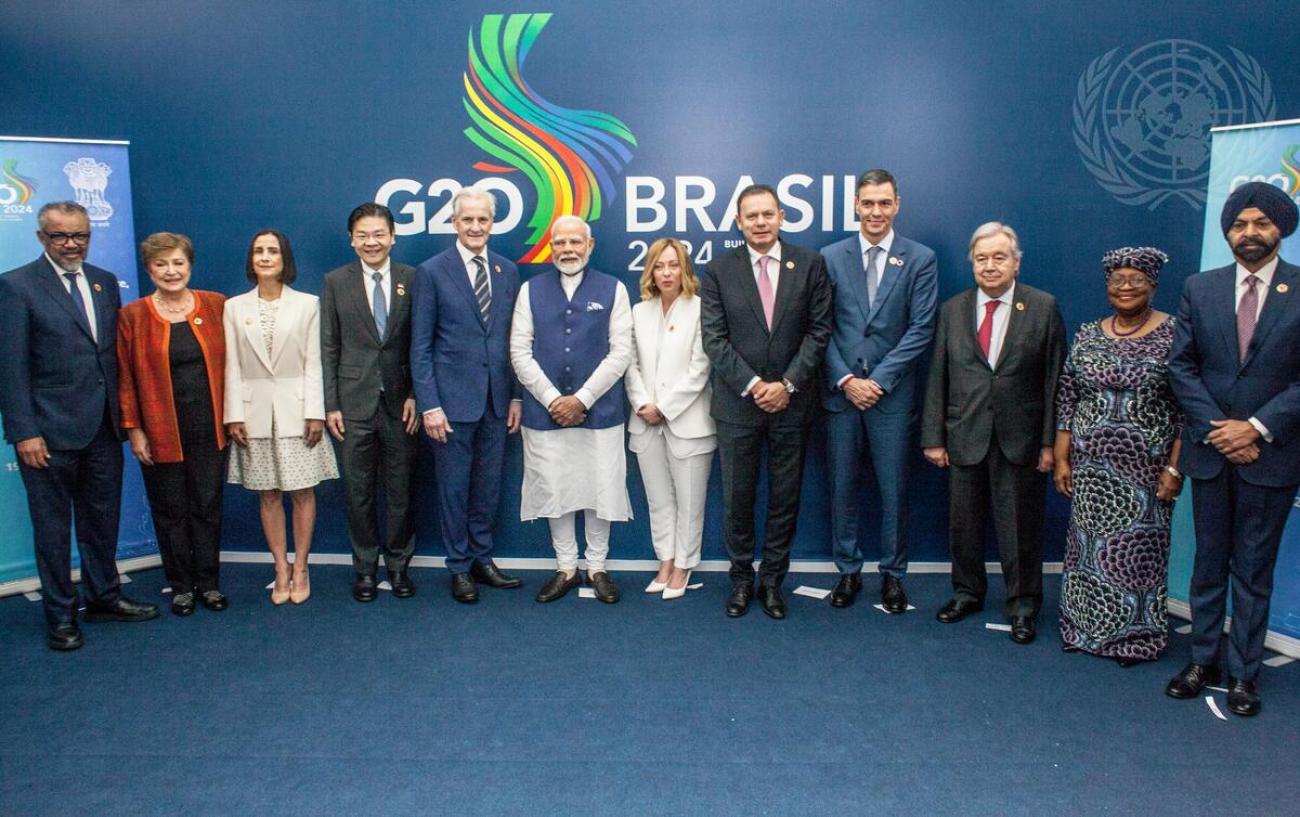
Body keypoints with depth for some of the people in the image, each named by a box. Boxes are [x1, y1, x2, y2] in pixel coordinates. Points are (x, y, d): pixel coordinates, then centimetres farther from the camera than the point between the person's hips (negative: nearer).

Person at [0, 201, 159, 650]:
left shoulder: (105, 282, 10)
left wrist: (123, 414, 6)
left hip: (103, 428, 5)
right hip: (50, 431, -5)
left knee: (103, 520, 16)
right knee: (52, 527, 8)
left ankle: (104, 599, 31)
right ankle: (60, 616, 21)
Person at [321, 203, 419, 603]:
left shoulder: (412, 279, 1)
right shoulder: (336, 282, 2)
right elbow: (328, 348, 2)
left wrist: (415, 395, -6)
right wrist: (330, 405, -3)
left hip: (399, 403, 0)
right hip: (354, 403, 0)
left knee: (400, 491, 9)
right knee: (358, 492, 9)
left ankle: (398, 564, 25)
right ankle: (365, 567, 24)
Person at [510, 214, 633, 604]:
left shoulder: (613, 289, 3)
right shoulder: (531, 290, 7)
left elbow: (620, 353, -3)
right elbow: (520, 352, 1)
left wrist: (582, 399, -11)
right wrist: (553, 400, -9)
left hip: (599, 411, -1)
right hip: (545, 411, 1)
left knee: (600, 491, 6)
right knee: (554, 492, 8)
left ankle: (597, 568, 23)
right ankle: (566, 568, 23)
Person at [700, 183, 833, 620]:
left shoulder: (810, 264, 2)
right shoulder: (718, 271, 0)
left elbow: (819, 330, -1)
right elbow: (714, 338, -3)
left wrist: (788, 383, -10)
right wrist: (752, 385, -12)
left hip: (792, 401, 1)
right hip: (738, 403, 0)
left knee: (785, 498, 9)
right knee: (737, 498, 7)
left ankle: (772, 579, 24)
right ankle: (741, 578, 23)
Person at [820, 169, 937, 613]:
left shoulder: (920, 259, 1)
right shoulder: (831, 257, 5)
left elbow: (921, 329, -4)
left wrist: (879, 380, -11)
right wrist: (845, 379, -9)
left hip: (892, 393, -1)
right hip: (842, 390, 1)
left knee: (894, 489, 6)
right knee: (843, 486, 8)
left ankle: (892, 574, 21)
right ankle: (848, 570, 22)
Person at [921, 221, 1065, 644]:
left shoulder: (1043, 307, -1)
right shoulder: (952, 309, 5)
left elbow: (1054, 379, -2)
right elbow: (938, 378, 4)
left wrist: (1050, 441, -6)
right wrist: (933, 437, 0)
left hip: (1020, 439, -2)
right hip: (965, 437, 2)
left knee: (1020, 527, 6)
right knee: (963, 523, 12)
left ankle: (1023, 604, 23)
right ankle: (967, 591, 32)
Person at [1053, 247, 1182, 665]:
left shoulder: (1174, 334, -5)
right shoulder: (1087, 335, 6)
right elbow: (1066, 398, 7)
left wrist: (1174, 467, -10)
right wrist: (1061, 458, 4)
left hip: (1147, 469, -3)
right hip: (1091, 467, 3)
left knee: (1139, 551, 6)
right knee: (1088, 546, 10)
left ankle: (1135, 636, 24)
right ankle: (1086, 627, 26)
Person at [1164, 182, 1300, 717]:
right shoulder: (1200, 289, 3)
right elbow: (1181, 366, 1)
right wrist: (1215, 429, -8)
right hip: (1210, 449, 2)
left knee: (1254, 570, 9)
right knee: (1209, 563, 12)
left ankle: (1244, 673, 20)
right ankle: (1203, 660, 24)